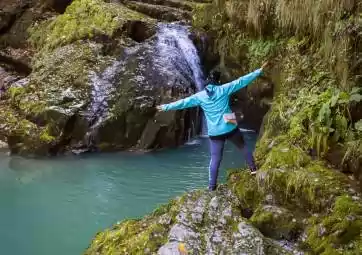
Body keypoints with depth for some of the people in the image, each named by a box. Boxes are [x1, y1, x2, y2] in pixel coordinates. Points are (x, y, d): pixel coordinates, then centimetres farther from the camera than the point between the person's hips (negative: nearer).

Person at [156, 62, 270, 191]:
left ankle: (212, 186, 7)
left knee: (215, 159, 5)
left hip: (215, 132, 1)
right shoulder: (224, 89, -3)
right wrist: (259, 70, 3)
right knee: (243, 147, 24)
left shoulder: (199, 96, -1)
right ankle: (253, 168, 29)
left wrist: (165, 107, 11)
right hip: (230, 128, -1)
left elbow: (183, 102, 2)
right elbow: (241, 81, -2)